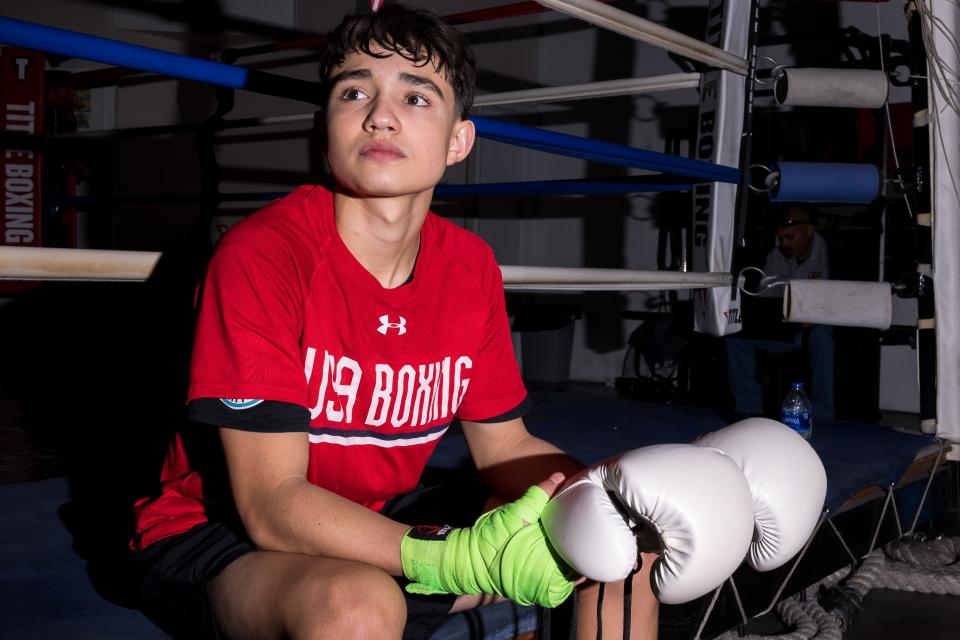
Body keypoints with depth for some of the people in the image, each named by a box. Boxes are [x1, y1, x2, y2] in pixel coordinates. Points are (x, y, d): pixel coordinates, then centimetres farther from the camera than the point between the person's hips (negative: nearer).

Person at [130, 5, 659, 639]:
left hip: (381, 528, 6)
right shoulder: (260, 255, -22)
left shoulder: (471, 267, -5)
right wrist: (462, 559, -37)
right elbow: (273, 506, -26)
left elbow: (505, 448, 4)